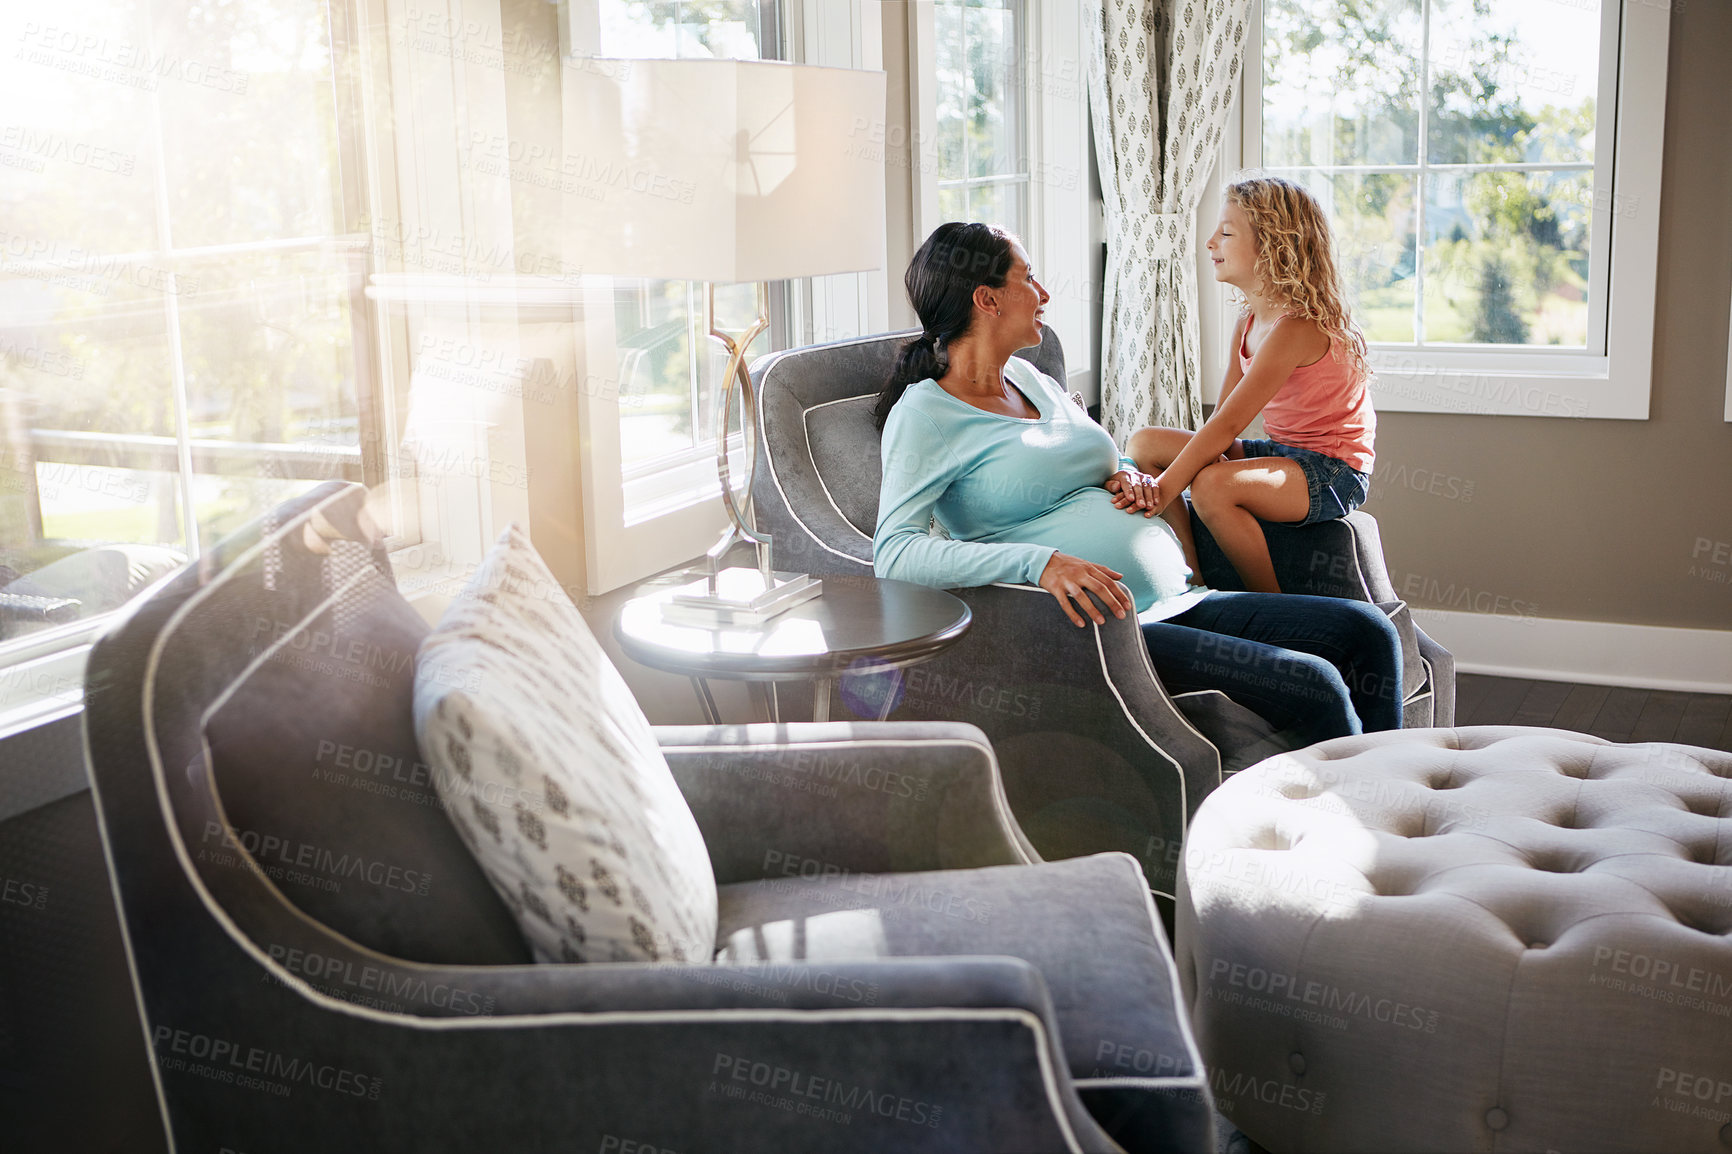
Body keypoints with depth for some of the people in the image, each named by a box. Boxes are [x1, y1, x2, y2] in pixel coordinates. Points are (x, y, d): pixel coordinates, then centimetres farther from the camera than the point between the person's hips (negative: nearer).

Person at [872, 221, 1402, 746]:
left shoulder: (1032, 379, 19)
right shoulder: (924, 414, -5)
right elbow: (894, 552, -18)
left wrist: (1132, 484, 8)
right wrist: (1039, 562, -30)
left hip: (1178, 602, 8)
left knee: (1367, 630, -5)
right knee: (1312, 687, -22)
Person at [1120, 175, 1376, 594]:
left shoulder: (1298, 326, -23)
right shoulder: (1248, 321, 7)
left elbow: (1228, 424, -28)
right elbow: (1220, 416, 1)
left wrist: (1164, 489, -30)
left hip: (1335, 472, -9)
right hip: (1281, 453, 9)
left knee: (1213, 485, -35)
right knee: (1144, 443, 0)